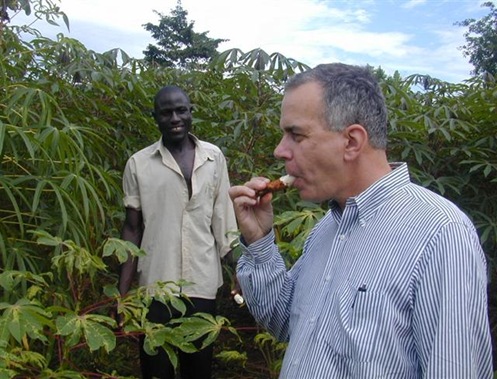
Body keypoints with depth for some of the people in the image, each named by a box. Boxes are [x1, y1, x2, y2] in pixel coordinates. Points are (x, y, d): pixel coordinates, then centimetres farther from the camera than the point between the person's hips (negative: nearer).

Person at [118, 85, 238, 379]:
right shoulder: (138, 163, -4)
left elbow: (223, 217, 5)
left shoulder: (214, 157, 0)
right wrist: (122, 292, -1)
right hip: (156, 285, -1)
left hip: (204, 283, 1)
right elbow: (132, 228, 1)